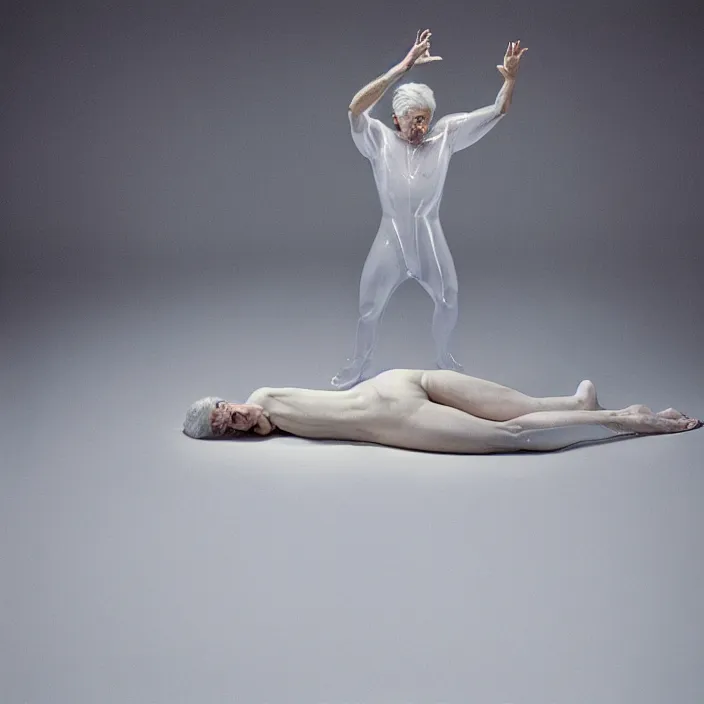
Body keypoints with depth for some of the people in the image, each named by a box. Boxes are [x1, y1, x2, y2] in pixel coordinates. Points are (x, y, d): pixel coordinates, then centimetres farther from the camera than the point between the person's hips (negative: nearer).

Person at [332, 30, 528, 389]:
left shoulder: (445, 135, 1)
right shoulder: (380, 140, -6)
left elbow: (496, 112, -1)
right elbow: (356, 108, -26)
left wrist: (510, 78, -21)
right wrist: (403, 67, -35)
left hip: (430, 238, 2)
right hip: (391, 238, -2)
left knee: (448, 301, 14)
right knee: (369, 306, 9)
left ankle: (443, 357, 41)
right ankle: (358, 364, 31)